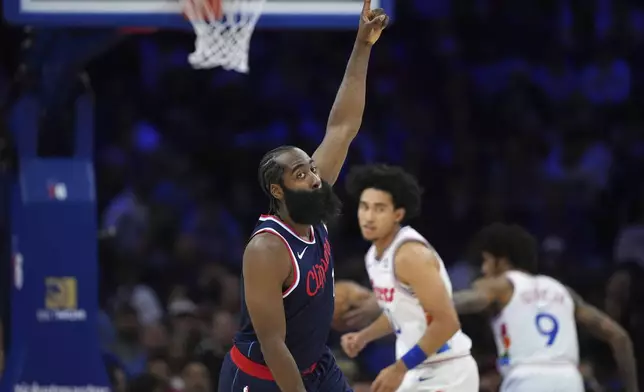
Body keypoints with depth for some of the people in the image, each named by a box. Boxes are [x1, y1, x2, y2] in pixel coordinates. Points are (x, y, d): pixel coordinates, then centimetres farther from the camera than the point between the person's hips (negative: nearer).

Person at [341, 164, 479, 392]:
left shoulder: (410, 255, -22)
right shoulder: (375, 255, 7)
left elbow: (447, 323, -25)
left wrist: (400, 368, -23)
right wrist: (363, 337, 8)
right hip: (416, 374, 10)